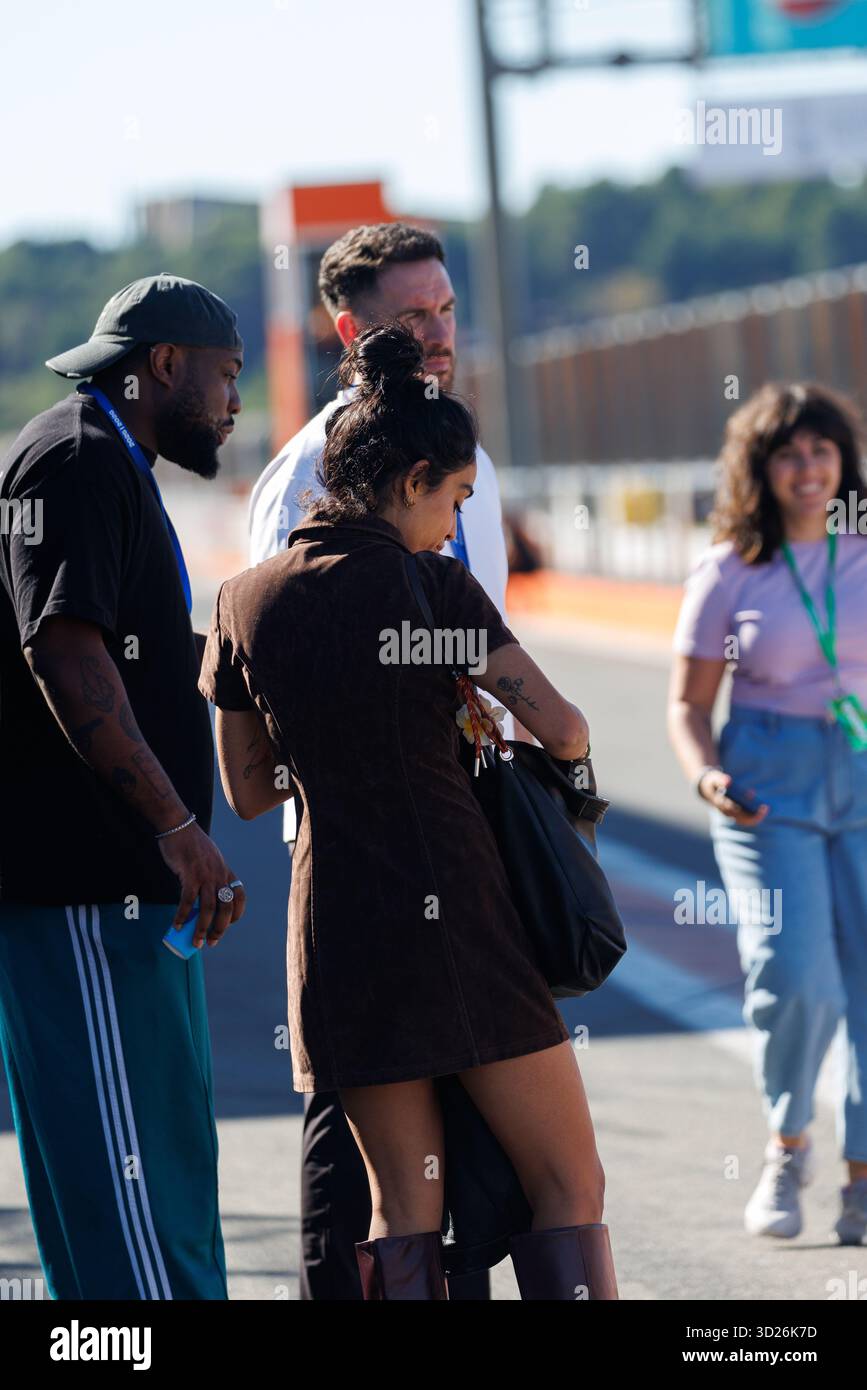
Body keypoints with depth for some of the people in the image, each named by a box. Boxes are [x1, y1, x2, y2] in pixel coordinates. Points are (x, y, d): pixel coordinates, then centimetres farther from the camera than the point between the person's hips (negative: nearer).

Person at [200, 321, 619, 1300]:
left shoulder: (245, 603, 6)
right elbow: (564, 731, -10)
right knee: (569, 1187, 3)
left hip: (333, 919, 4)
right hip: (458, 908, -4)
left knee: (403, 1206, 10)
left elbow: (247, 792, 13)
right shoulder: (430, 585, -7)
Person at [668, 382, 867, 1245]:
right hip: (769, 785, -2)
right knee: (794, 973, -16)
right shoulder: (728, 574, 1)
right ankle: (787, 1143, 11)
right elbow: (689, 703, 5)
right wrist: (706, 776, -13)